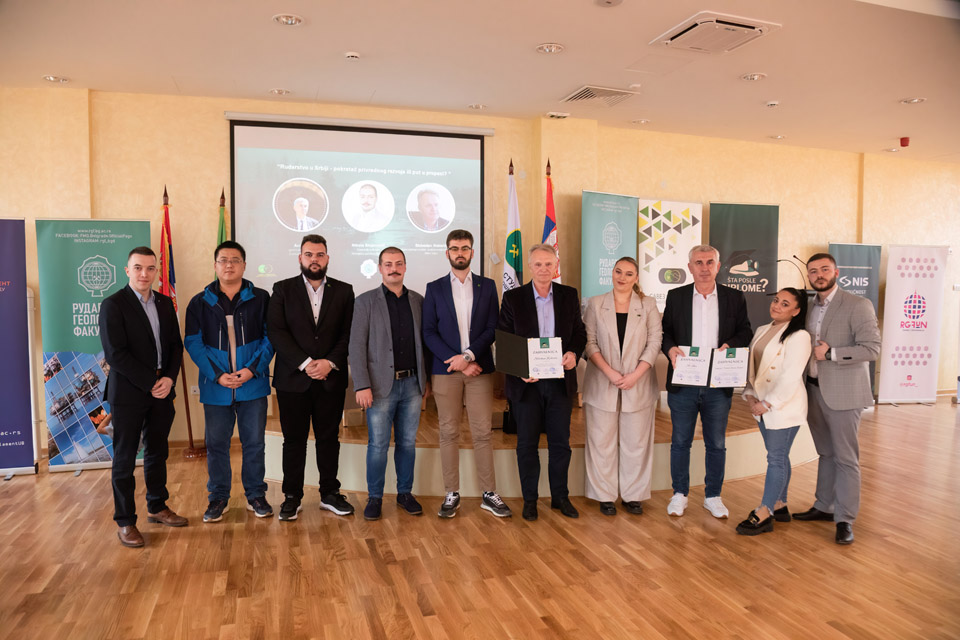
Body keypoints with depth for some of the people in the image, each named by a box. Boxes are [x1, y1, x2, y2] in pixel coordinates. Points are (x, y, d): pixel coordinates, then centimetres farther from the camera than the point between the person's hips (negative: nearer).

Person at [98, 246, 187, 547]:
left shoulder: (165, 303, 9)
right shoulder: (113, 305, -9)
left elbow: (176, 344, 9)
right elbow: (115, 354, -15)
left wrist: (169, 378, -7)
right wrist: (151, 383, -16)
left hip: (162, 390, 5)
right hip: (128, 394, -5)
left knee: (157, 452, 16)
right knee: (125, 458, 5)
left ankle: (157, 507, 31)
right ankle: (125, 522, 16)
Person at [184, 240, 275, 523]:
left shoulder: (260, 299, 2)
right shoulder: (200, 302, 4)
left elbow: (270, 337, -1)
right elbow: (193, 343, 0)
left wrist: (252, 369, -13)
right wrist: (217, 375, -11)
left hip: (253, 385, -1)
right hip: (215, 387, 1)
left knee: (254, 442, 8)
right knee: (216, 443, 9)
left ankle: (255, 495, 23)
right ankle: (218, 497, 25)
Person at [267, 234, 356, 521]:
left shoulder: (343, 291, 7)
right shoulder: (283, 289, 4)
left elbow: (348, 334, 2)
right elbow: (276, 331, -6)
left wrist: (330, 362, -12)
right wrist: (305, 363, -14)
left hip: (331, 379, 1)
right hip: (293, 378, -1)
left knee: (329, 438, 9)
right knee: (294, 439, 7)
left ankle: (330, 493, 22)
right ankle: (292, 497, 19)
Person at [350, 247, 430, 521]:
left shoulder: (417, 300, 9)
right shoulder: (366, 301, -1)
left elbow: (424, 341, 12)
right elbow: (356, 346, -5)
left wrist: (427, 379, 8)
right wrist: (362, 386, -12)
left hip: (412, 383, 3)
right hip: (381, 385, -3)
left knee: (407, 443, 11)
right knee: (378, 445, 2)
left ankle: (405, 493, 25)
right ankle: (374, 497, 17)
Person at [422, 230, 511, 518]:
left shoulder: (487, 286, 9)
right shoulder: (434, 288, 8)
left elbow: (492, 328, 2)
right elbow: (429, 332, 1)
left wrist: (469, 356, -11)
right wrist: (457, 361, -9)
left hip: (479, 369, 0)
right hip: (445, 370, 0)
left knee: (482, 433, 2)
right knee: (449, 433, 4)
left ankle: (489, 494, 11)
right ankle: (452, 495, 14)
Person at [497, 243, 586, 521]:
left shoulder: (569, 295, 5)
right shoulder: (512, 297, -2)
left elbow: (580, 331, 10)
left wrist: (574, 353, -11)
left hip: (561, 381, 2)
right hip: (526, 382, -2)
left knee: (560, 442, 11)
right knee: (527, 444, 8)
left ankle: (560, 496, 26)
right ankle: (529, 499, 22)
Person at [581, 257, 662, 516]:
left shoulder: (648, 305, 6)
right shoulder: (596, 304, 5)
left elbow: (654, 343, 0)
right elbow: (589, 342, -1)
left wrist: (635, 375, -12)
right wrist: (609, 372, -13)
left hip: (638, 384, 1)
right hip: (602, 384, 0)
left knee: (636, 442, 5)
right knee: (602, 441, 3)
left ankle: (633, 495, 18)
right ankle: (605, 496, 14)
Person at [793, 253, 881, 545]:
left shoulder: (857, 306, -9)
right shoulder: (809, 308, 11)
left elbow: (872, 348, -16)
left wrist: (830, 353, -21)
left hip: (843, 393, -6)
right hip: (814, 390, 6)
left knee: (845, 458, 0)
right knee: (825, 453, 16)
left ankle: (845, 519, 8)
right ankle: (824, 507, 27)